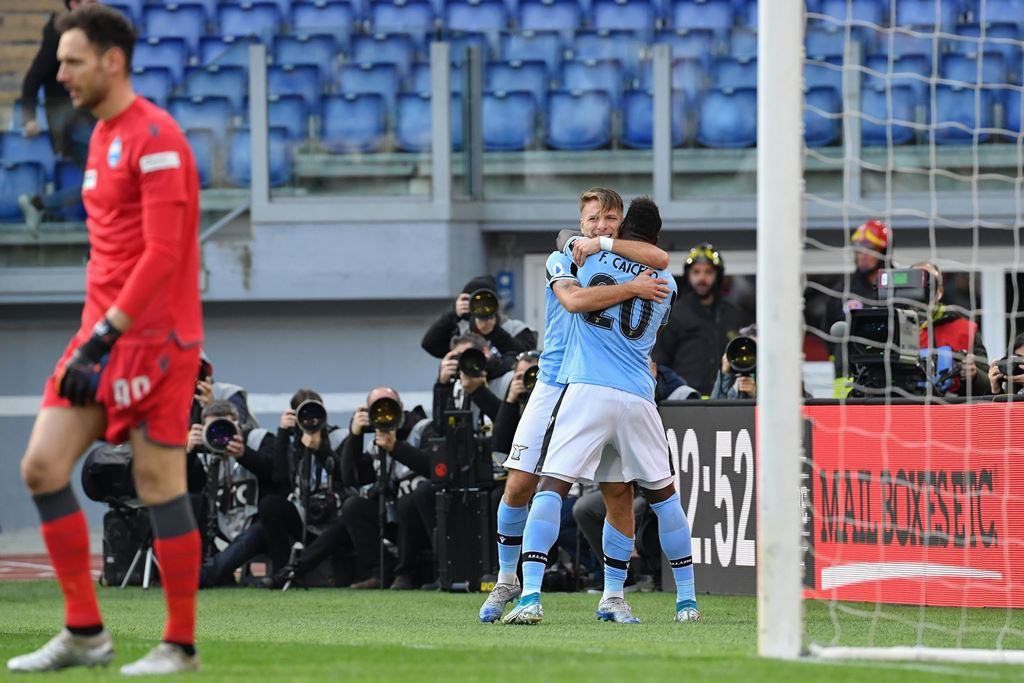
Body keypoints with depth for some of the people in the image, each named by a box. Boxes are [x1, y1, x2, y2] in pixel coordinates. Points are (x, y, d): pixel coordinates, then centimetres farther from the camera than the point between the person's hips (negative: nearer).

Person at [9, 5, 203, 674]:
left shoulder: (154, 137, -13)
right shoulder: (103, 136, 16)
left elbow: (163, 254, -19)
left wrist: (106, 334, -20)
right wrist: (93, 332, 18)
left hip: (153, 336, -9)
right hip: (103, 329, 9)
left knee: (159, 484, -4)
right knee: (43, 466, 1)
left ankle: (181, 645, 6)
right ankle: (84, 632, 7)